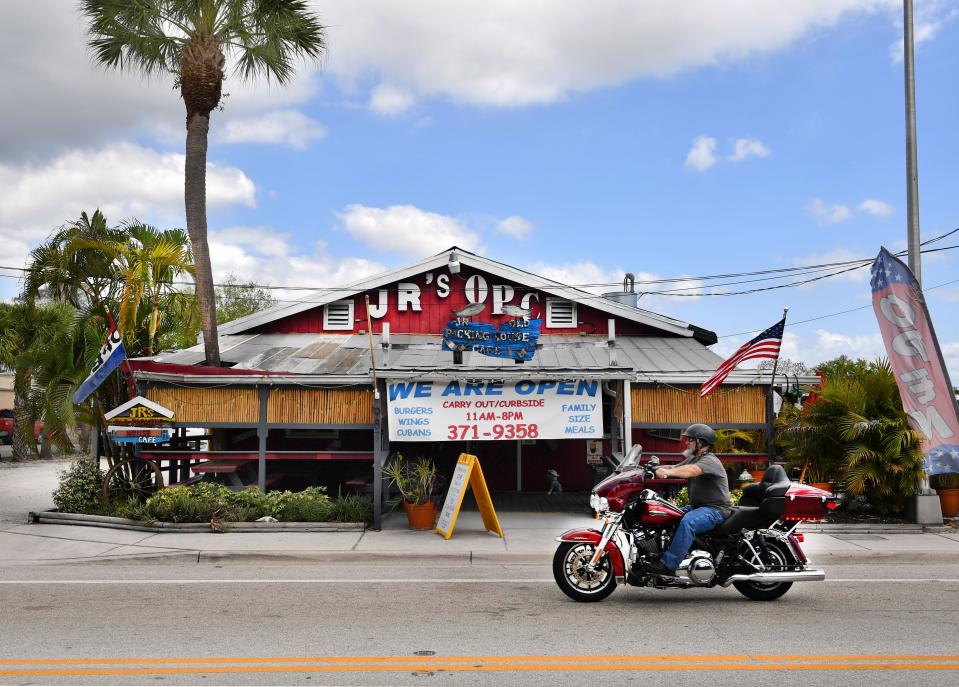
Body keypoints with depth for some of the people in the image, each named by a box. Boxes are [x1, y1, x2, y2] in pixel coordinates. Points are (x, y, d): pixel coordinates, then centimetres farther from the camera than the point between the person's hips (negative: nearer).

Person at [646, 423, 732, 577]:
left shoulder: (710, 461, -13)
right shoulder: (692, 459, 19)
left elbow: (692, 470, -34)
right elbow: (675, 468, 12)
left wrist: (668, 472, -44)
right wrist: (658, 469, -8)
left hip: (716, 509, -10)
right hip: (697, 506, 10)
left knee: (688, 522, -34)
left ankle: (668, 565, -39)